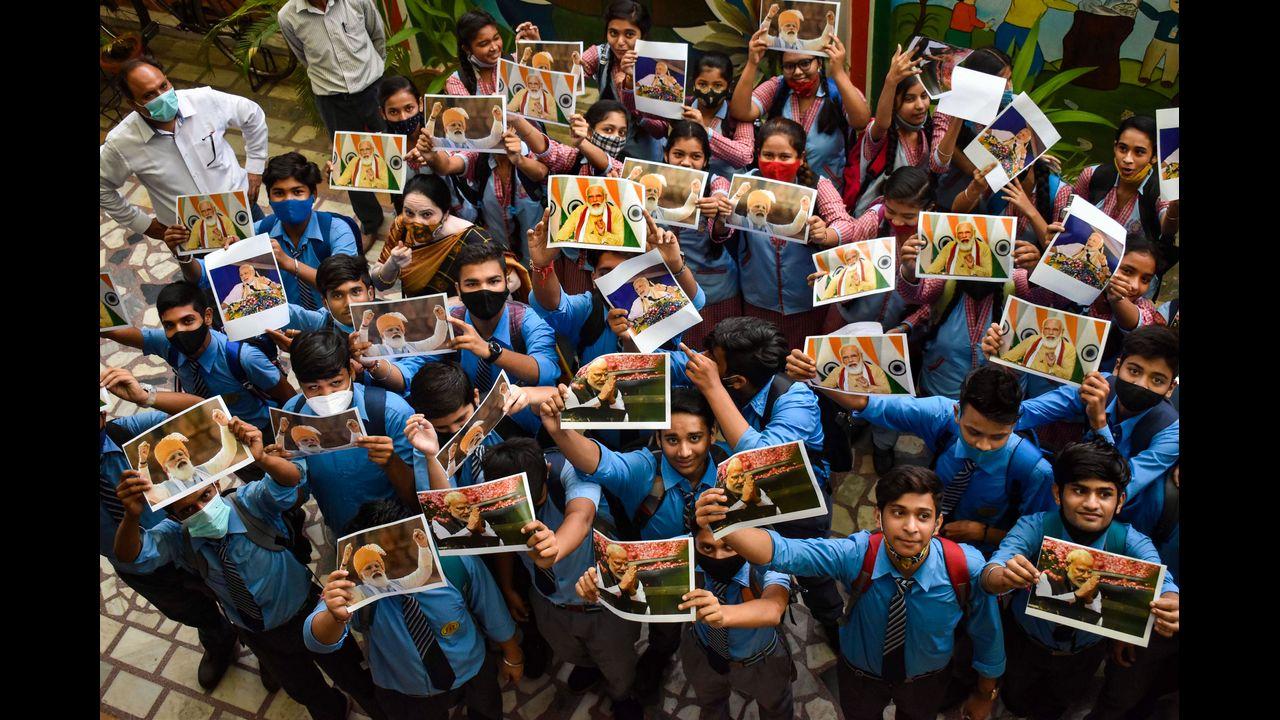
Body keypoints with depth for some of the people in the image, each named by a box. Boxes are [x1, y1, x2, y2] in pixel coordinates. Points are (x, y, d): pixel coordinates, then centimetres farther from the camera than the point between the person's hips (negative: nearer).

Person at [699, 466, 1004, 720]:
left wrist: (985, 694, 0)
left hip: (927, 682, 0)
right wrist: (724, 526, -69)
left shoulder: (967, 568, -34)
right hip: (861, 675, 0)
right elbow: (783, 552, -49)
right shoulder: (856, 555, -36)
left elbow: (988, 635, -16)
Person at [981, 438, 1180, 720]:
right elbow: (990, 572, -46)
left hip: (1085, 654, 1)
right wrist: (1003, 577, -70)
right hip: (1026, 641, -1)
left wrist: (1169, 607, -67)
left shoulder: (1130, 542, -26)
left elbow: (1161, 583, -43)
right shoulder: (1034, 527, -31)